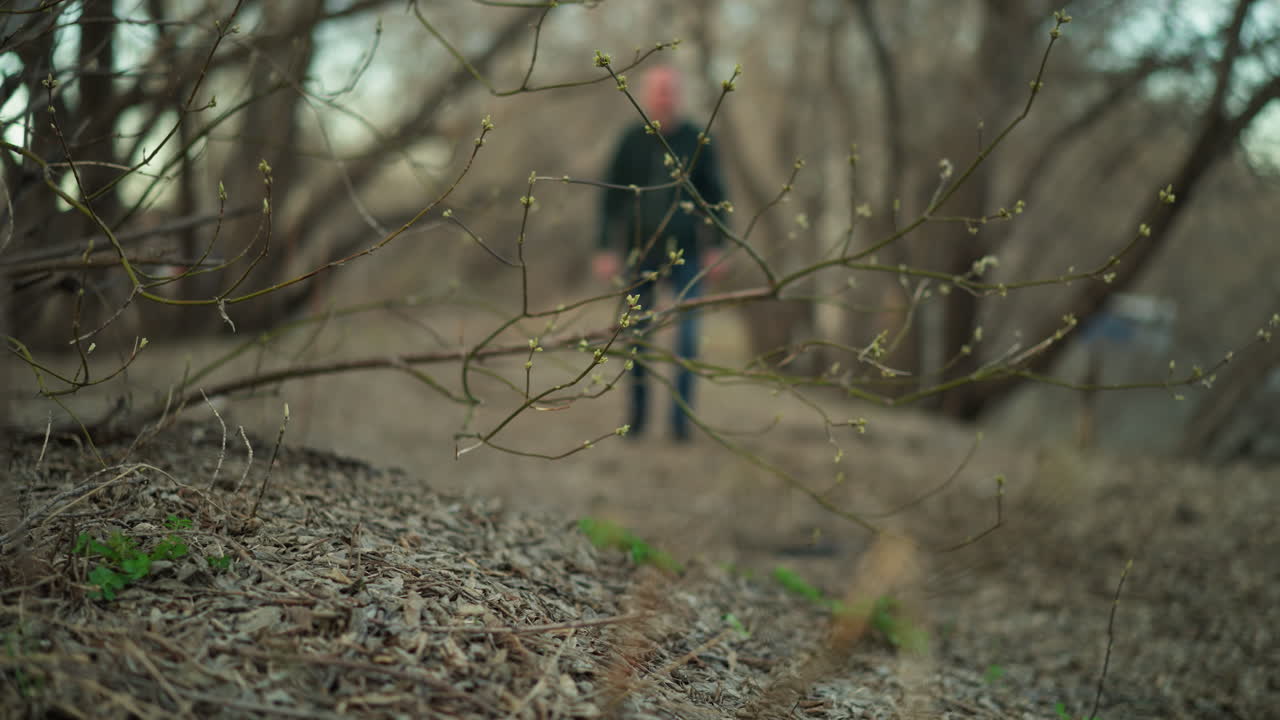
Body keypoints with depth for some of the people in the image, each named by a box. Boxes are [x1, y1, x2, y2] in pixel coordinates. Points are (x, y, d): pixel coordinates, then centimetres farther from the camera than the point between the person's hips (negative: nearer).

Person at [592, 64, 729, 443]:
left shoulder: (697, 140, 3)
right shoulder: (631, 141, 3)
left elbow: (713, 195, 5)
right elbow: (613, 197, 4)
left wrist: (715, 246, -2)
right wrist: (606, 249, -1)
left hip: (685, 252, -1)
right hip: (641, 251, 1)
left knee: (687, 333, -5)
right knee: (636, 331, 4)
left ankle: (681, 418, 2)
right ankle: (637, 412, 17)